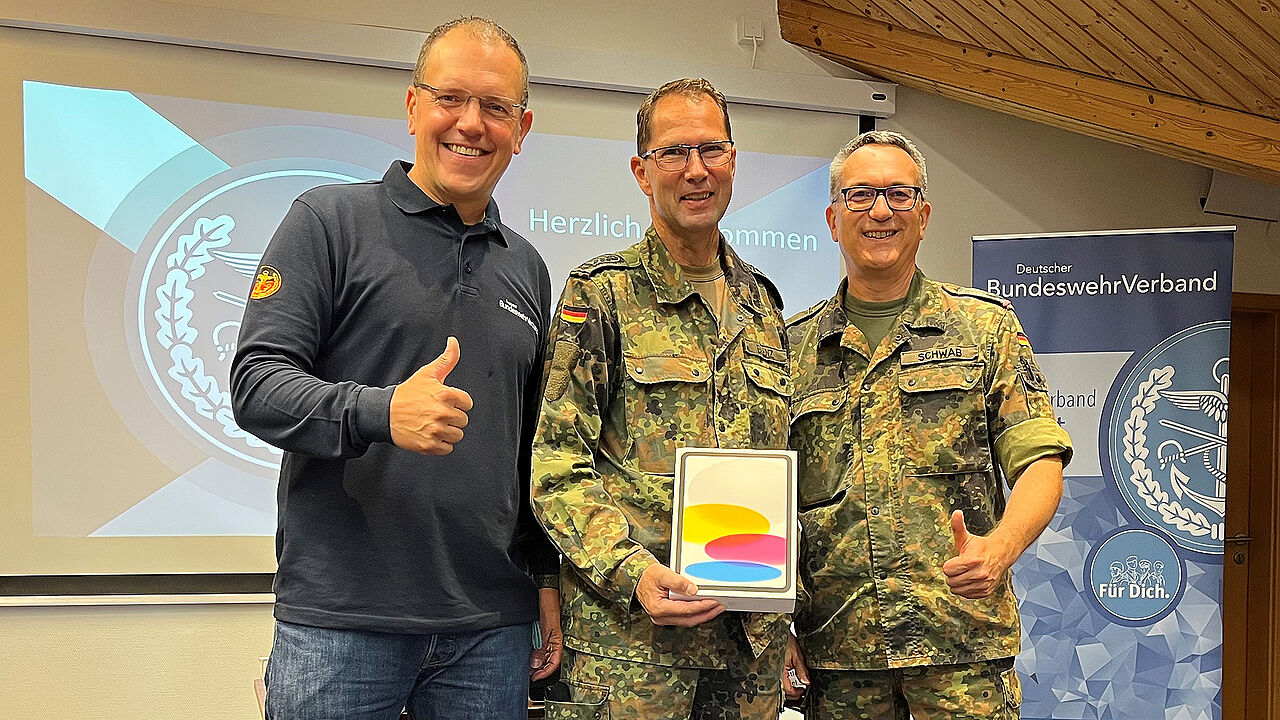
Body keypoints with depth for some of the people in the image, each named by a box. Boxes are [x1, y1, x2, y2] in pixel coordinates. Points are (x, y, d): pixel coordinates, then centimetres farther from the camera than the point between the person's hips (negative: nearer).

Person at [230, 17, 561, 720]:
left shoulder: (527, 269, 15)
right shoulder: (331, 220, 0)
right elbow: (256, 383, -9)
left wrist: (547, 576, 15)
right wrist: (381, 412, -25)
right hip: (340, 619, -4)